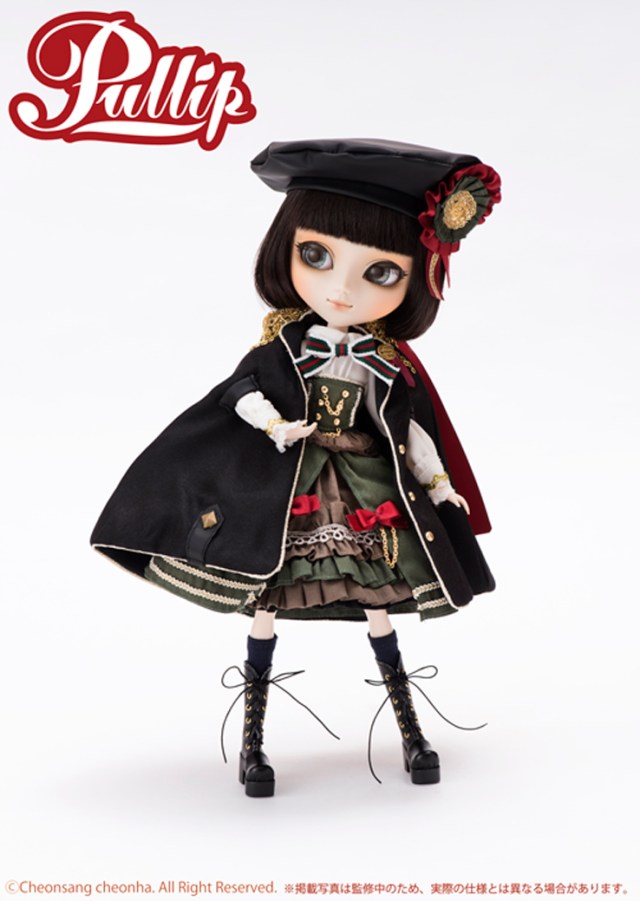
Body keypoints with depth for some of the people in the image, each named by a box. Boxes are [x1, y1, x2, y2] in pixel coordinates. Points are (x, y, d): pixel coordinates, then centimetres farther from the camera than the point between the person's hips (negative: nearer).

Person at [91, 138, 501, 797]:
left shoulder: (388, 362, -3)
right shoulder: (285, 343, -8)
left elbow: (410, 426, 5)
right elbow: (245, 391, -7)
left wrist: (439, 481, 6)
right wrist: (277, 426, -24)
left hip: (366, 489, 1)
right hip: (284, 491, -1)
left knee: (377, 600, 9)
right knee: (264, 595, 5)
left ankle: (410, 728, 23)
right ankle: (252, 737, 18)